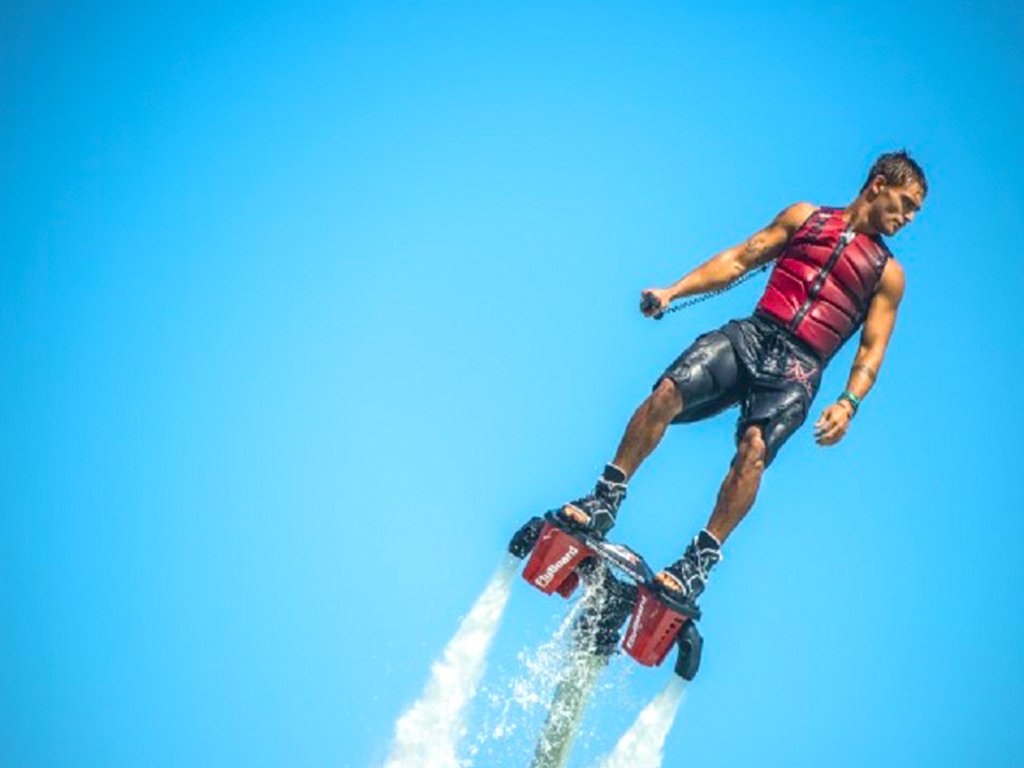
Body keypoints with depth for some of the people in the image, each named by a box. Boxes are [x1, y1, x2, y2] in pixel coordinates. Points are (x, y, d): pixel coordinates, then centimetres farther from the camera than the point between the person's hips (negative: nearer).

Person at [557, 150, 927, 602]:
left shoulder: (887, 274, 14)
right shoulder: (805, 216, 19)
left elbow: (872, 350, 7)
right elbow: (739, 259, 15)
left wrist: (848, 403, -11)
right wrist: (674, 291, 3)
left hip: (798, 368, -2)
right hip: (751, 333, 2)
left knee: (755, 446, -28)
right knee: (667, 392, -21)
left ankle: (700, 561, -26)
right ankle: (605, 502, -11)